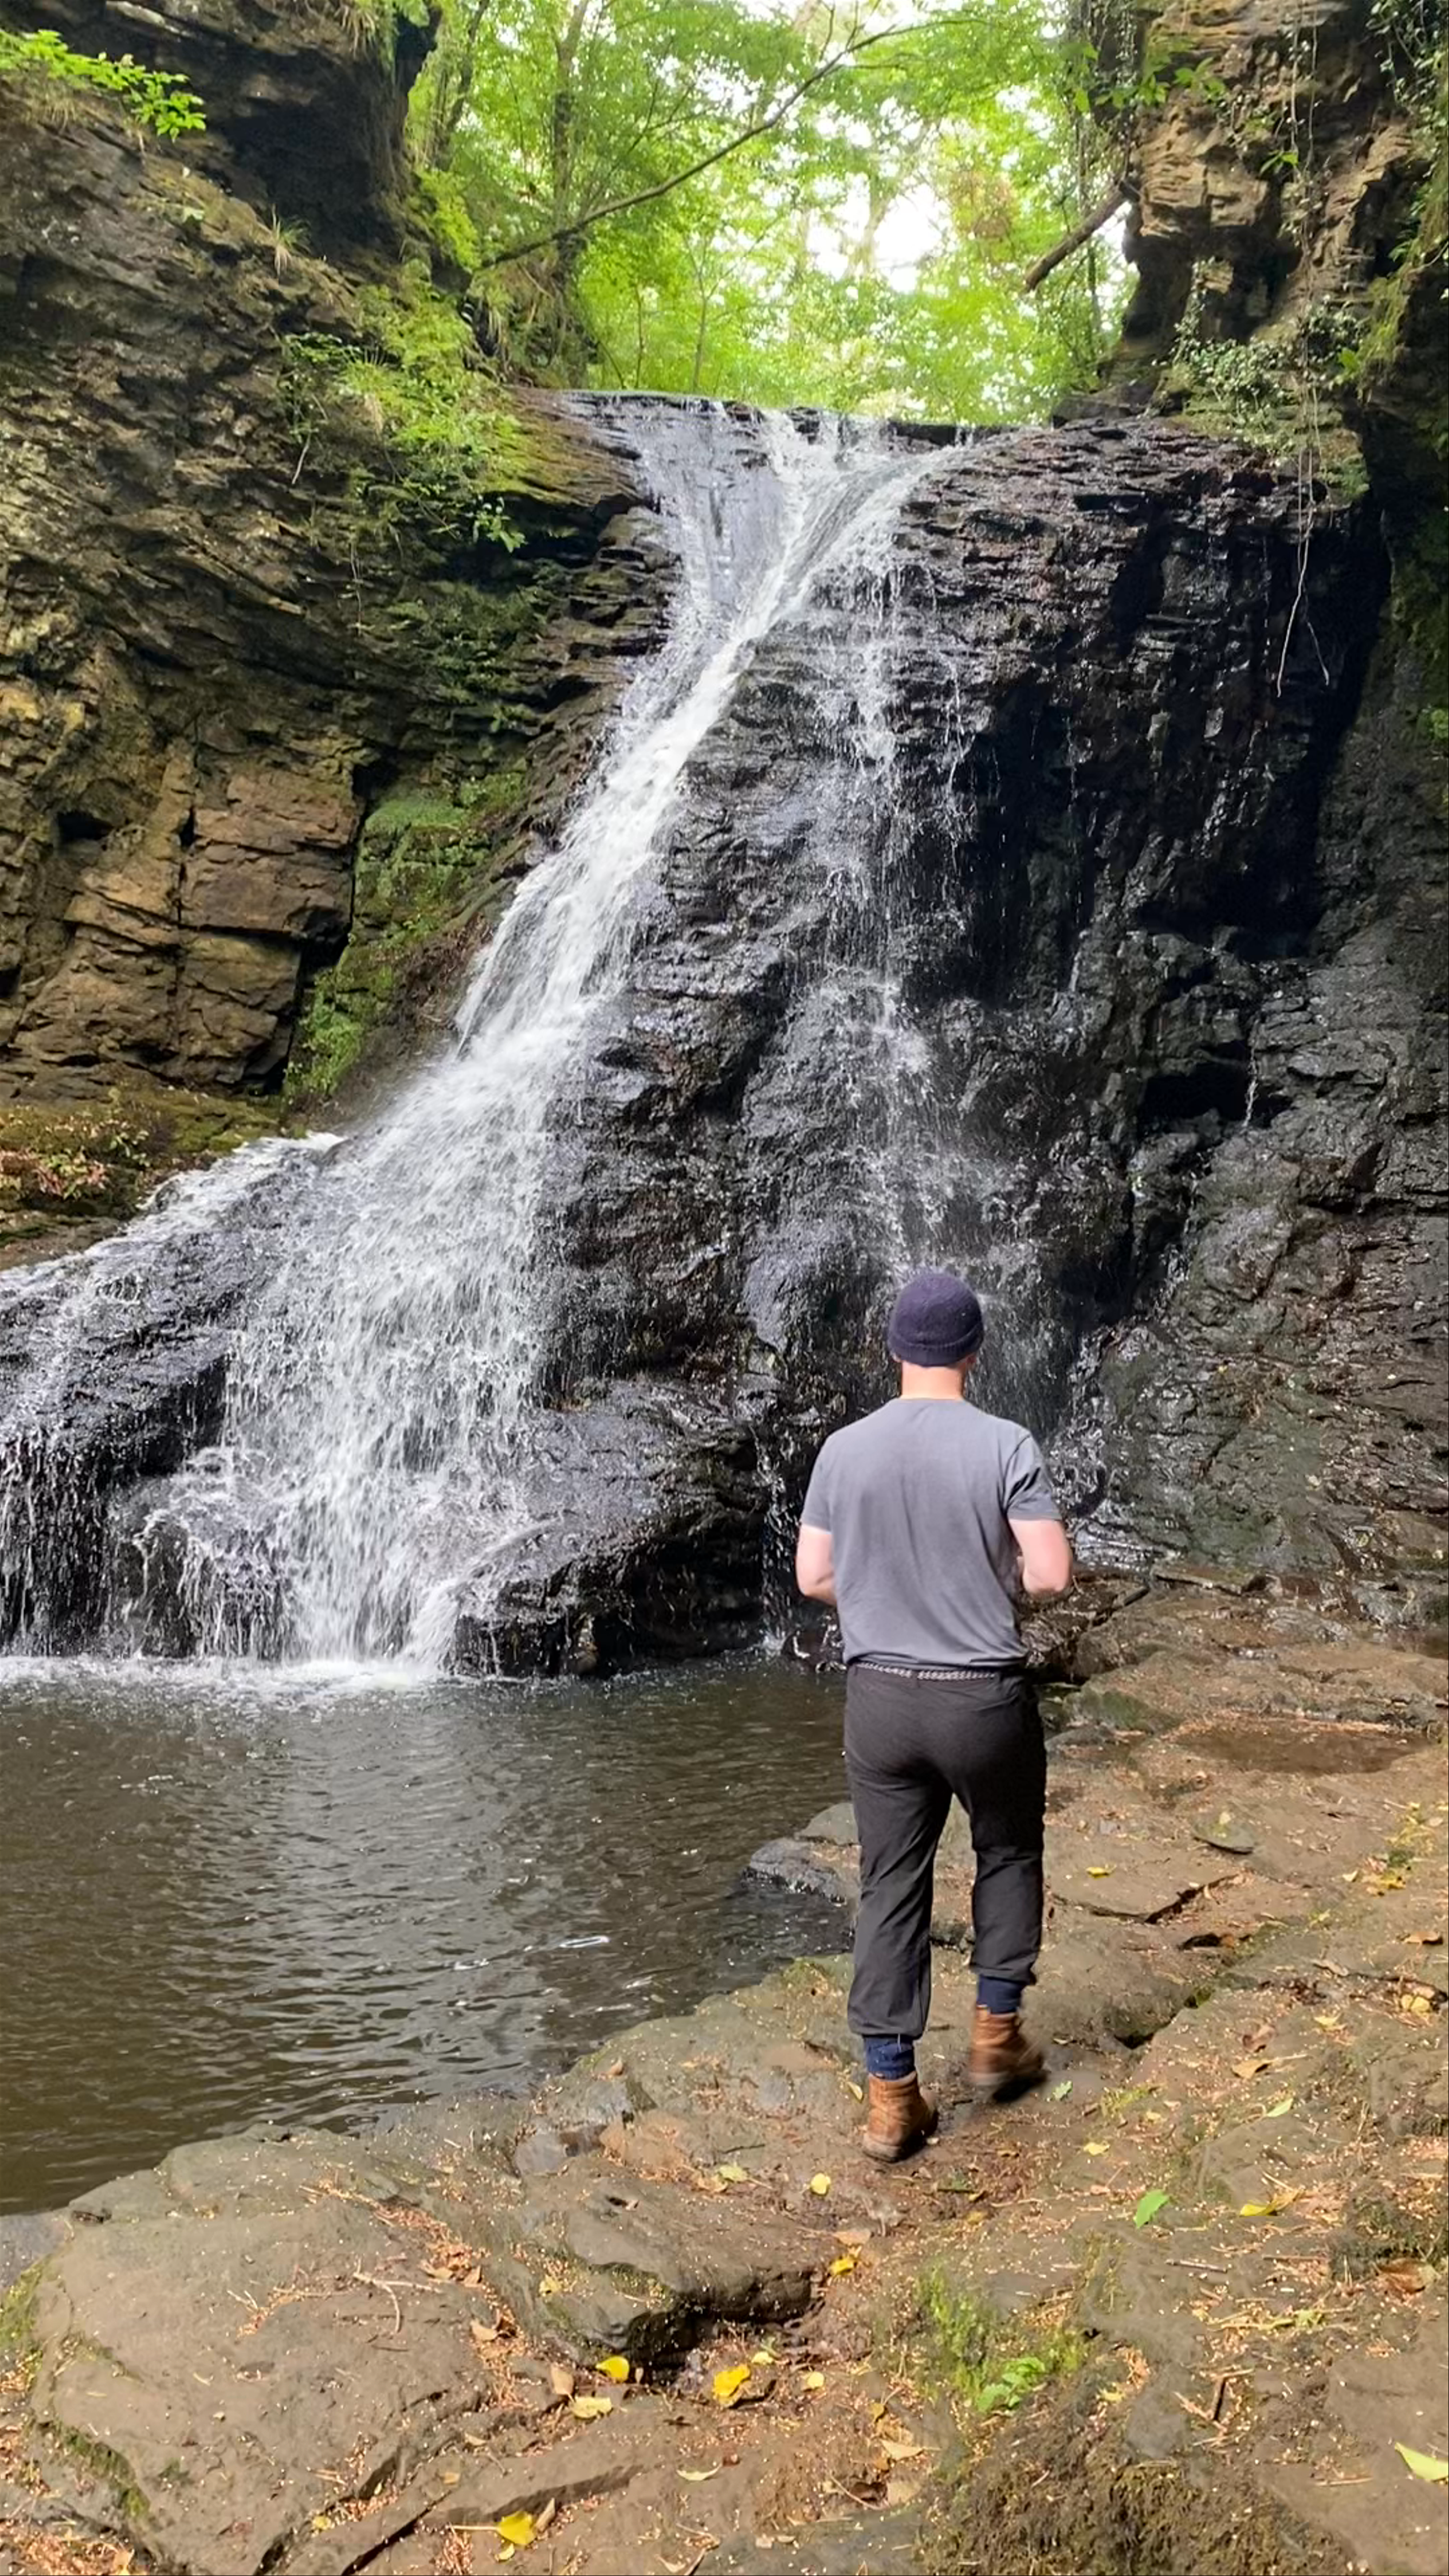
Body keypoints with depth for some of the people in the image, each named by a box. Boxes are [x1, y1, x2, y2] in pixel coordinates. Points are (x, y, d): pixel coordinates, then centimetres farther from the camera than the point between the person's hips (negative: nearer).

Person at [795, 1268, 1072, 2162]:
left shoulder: (845, 1450, -4)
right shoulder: (1005, 1446, -13)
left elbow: (814, 1577, 2)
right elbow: (1053, 1573, -16)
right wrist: (999, 1576, 6)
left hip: (880, 1695, 2)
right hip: (986, 1697, -2)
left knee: (891, 1891, 10)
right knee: (1008, 1857, 24)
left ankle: (892, 2096, 14)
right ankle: (997, 2035, 33)